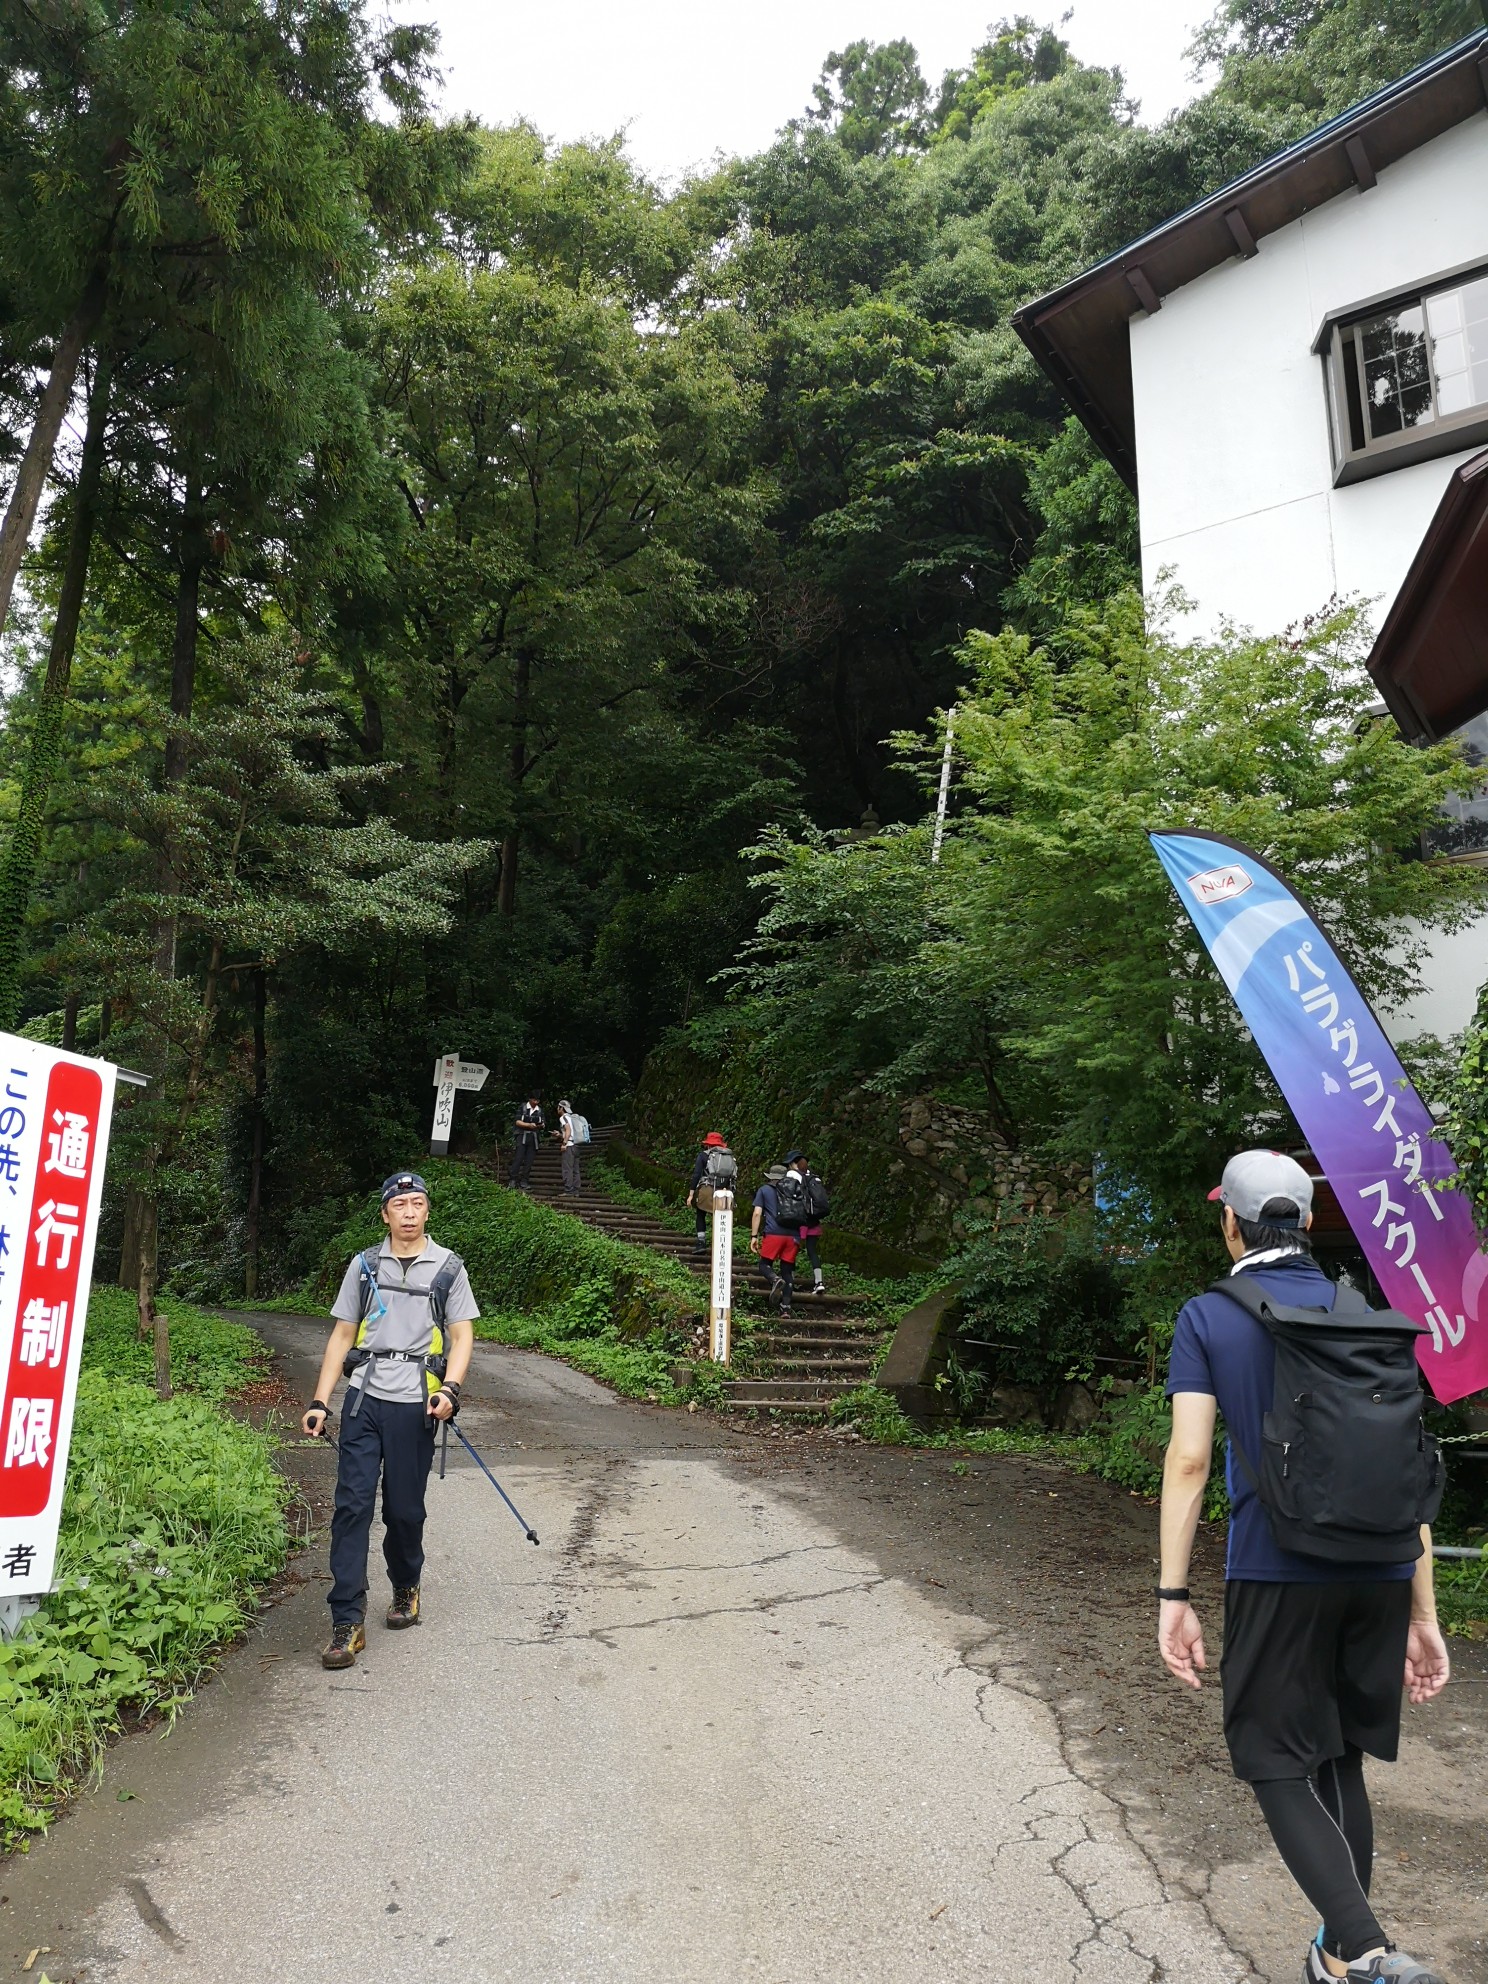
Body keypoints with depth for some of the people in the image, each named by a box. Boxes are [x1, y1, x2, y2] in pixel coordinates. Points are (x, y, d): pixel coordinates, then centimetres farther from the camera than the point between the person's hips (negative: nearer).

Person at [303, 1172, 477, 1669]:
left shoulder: (448, 1267, 5)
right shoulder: (364, 1265, 9)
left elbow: (462, 1336, 4)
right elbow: (342, 1335, 11)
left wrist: (449, 1389, -13)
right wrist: (320, 1402, 3)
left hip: (415, 1404, -1)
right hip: (364, 1399, 1)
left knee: (404, 1510, 6)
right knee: (352, 1505, -5)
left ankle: (406, 1589, 32)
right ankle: (347, 1623, 0)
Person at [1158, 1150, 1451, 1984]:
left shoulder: (1208, 1318, -3)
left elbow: (1189, 1458, -10)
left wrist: (1174, 1596, -6)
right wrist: (1423, 1612, 12)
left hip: (1278, 1575, -4)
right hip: (1381, 1574, 5)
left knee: (1280, 1765, 8)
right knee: (1340, 1761, 19)